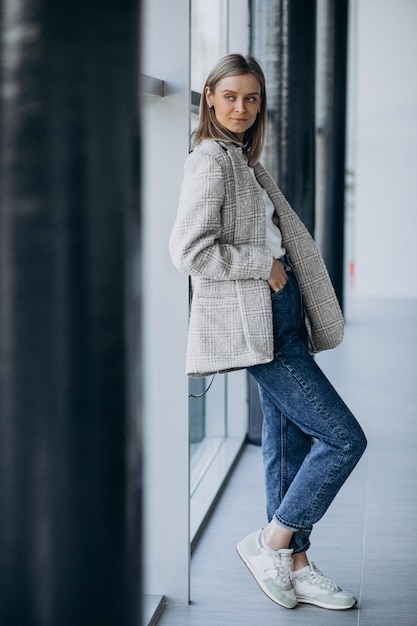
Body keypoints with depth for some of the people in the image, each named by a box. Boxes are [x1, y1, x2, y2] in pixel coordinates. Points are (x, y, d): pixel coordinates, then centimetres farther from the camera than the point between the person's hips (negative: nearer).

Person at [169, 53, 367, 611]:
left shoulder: (246, 163, 18)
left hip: (281, 317, 9)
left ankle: (295, 566, 20)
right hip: (251, 321, -9)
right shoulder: (209, 162, -10)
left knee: (290, 443, 11)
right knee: (345, 437, -10)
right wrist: (264, 264, -15)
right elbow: (189, 251, -20)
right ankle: (269, 542, 2)